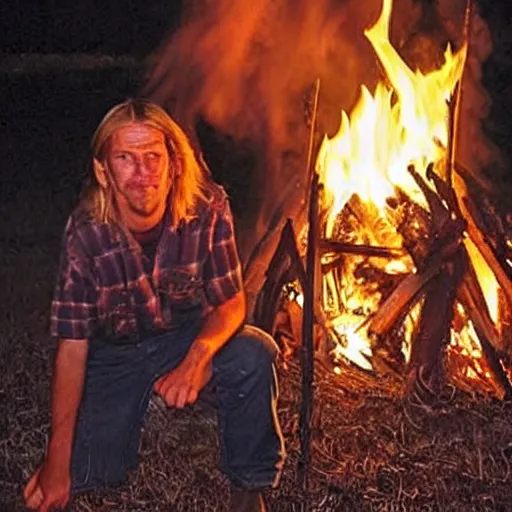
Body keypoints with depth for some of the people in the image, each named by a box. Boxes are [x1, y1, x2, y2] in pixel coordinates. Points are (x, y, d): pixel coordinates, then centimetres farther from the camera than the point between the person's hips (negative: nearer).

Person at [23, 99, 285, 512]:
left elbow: (231, 302, -14)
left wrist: (199, 355, -38)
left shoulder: (208, 210, -21)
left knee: (255, 355, -31)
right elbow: (72, 347, -20)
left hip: (192, 334, 1)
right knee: (88, 474, -14)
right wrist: (58, 460, -21)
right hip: (117, 351, 0)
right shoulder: (86, 234, -24)